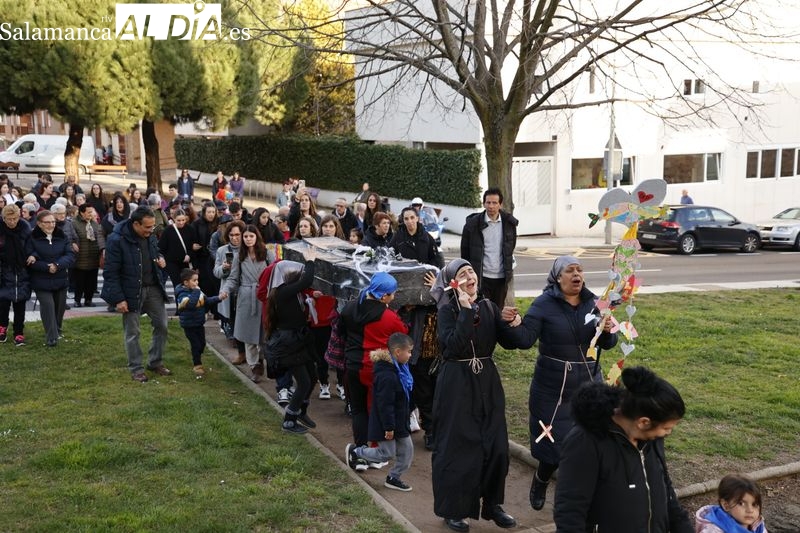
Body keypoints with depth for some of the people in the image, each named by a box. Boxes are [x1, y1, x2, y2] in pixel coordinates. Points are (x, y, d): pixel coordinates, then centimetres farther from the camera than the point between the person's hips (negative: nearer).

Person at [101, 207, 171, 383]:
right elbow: (110, 273, -16)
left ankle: (156, 362, 26)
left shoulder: (150, 236, 1)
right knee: (132, 333, 5)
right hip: (131, 292, -6)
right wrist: (118, 298, -18)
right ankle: (136, 369, 20)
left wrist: (160, 259, -2)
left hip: (153, 288, 6)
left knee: (161, 325, 9)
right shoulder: (116, 240, -19)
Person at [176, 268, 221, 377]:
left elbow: (207, 301, 10)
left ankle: (197, 359, 39)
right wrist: (196, 291, -34)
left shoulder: (198, 290, 2)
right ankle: (197, 365, 14)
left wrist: (218, 298, -3)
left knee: (202, 343, 16)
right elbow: (191, 303, -41)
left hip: (199, 323, 8)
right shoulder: (182, 294, -23)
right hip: (189, 325, -7)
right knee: (195, 344, -2)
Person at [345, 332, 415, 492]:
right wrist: (388, 427, -21)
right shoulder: (387, 376, -28)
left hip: (399, 421, 10)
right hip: (386, 422, -10)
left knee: (407, 450, 11)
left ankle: (393, 478, 25)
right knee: (387, 454, 3)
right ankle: (354, 451, 21)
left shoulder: (398, 370, 5)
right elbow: (385, 405, -26)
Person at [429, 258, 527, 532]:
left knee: (495, 445, 9)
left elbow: (511, 342, 1)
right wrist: (466, 311, -25)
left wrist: (513, 323, -18)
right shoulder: (447, 311, -8)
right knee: (456, 446, 2)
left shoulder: (488, 307, 6)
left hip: (487, 381, 5)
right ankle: (453, 509, 17)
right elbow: (452, 345, -24)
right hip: (457, 384, -5)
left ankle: (492, 504, 25)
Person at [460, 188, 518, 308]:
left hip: (501, 277, 3)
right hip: (481, 277, -3)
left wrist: (509, 270, 12)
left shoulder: (508, 223, 2)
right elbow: (465, 251, 1)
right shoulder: (473, 223, -6)